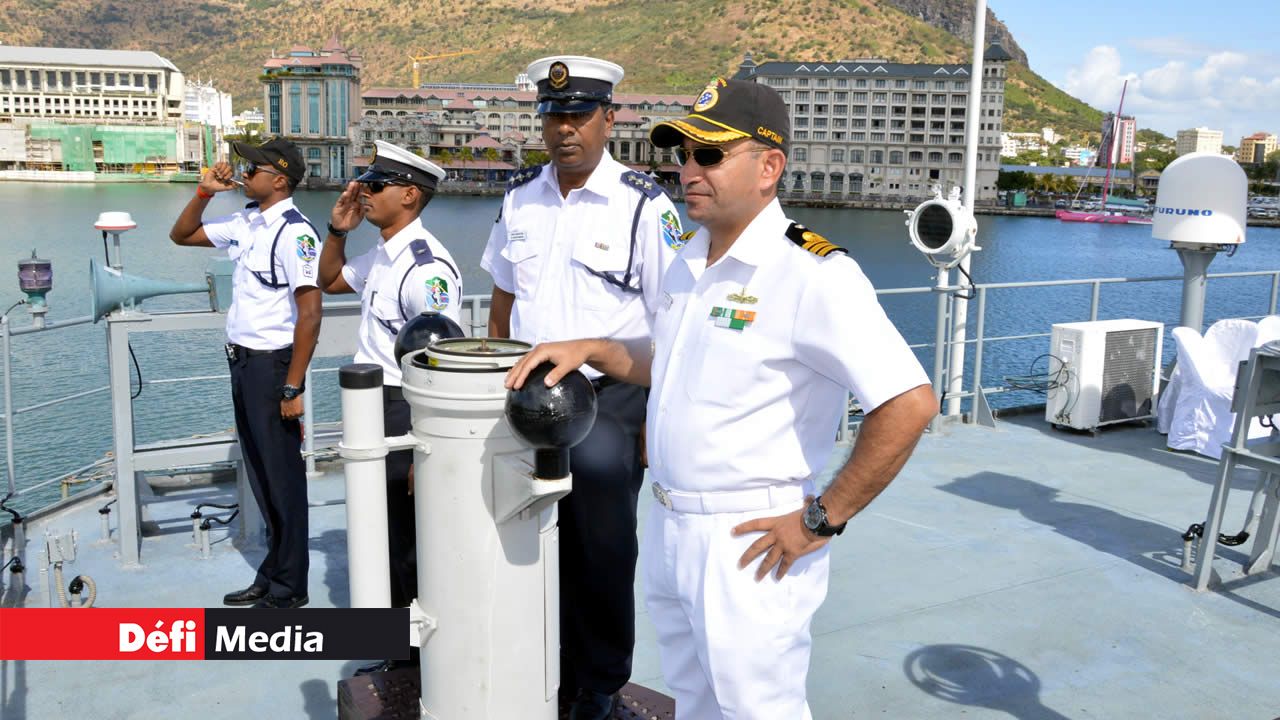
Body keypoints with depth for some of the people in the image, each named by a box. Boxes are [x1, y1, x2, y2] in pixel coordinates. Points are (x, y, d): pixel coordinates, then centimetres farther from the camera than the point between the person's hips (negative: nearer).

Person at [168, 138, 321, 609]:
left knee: (282, 478, 4)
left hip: (272, 363, -9)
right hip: (242, 360, 9)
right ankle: (271, 576, 32)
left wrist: (292, 388, -21)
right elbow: (181, 235, 24)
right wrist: (205, 192, 7)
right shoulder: (244, 223, 9)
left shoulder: (294, 231, -17)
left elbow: (309, 312, -21)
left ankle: (288, 588, 19)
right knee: (260, 477, 18)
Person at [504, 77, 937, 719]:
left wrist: (821, 520, -20)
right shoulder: (689, 261, 8)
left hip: (748, 545, -8)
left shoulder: (813, 273, -20)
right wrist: (590, 349, 8)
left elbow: (910, 403, -26)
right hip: (666, 527, 8)